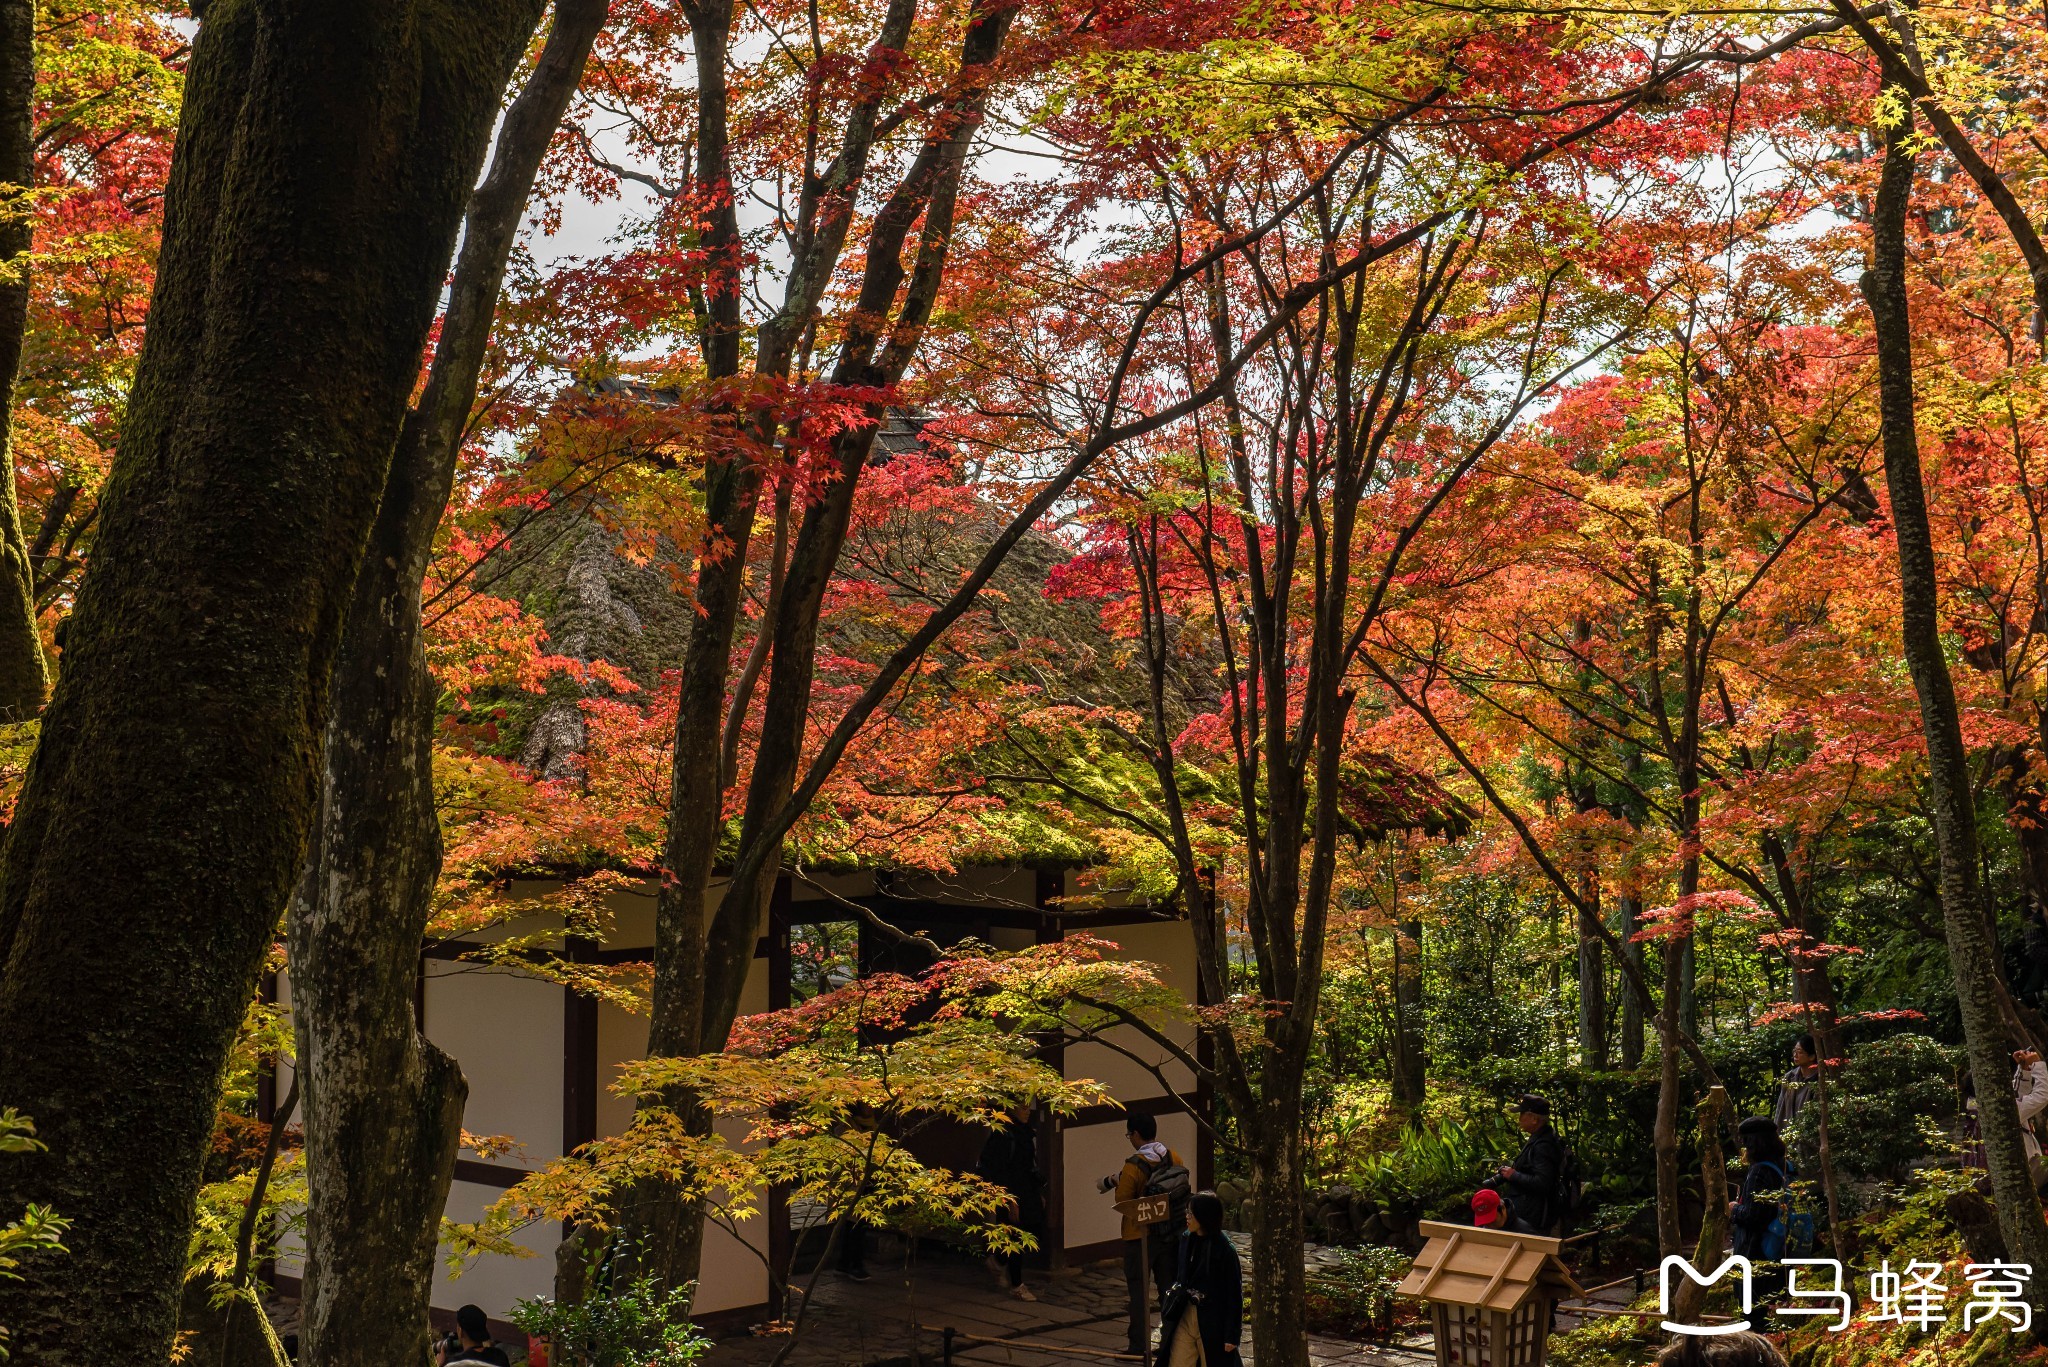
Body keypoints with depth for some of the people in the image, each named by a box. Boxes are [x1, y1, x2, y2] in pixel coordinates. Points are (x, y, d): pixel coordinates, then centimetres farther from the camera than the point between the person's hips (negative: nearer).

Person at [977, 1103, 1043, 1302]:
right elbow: (998, 1169, -18)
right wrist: (1010, 1200, -21)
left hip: (1026, 1189, 8)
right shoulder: (1003, 1133, -16)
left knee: (1036, 1225, 5)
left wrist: (1038, 1193, 17)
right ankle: (1016, 1285, 12)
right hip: (1010, 1190, -8)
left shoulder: (1027, 1132, 10)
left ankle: (999, 1261, 24)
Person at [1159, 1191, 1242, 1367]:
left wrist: (1231, 1335, -12)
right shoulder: (1186, 1240, 2)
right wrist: (1168, 1316, 11)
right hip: (1185, 1317, 5)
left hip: (1212, 1323, -5)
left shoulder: (1225, 1249, -15)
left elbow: (1234, 1294, -12)